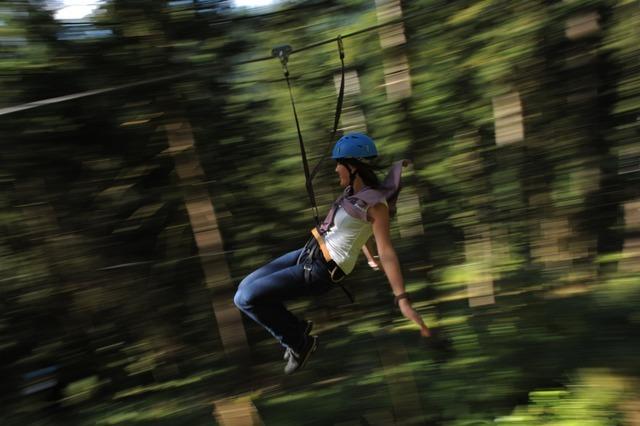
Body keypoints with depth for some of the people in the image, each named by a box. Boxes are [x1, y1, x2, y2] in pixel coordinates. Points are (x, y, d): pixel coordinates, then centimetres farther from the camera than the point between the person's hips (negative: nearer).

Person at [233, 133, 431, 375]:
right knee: (246, 287, 11)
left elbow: (387, 253, -21)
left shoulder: (376, 204, -17)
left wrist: (403, 301, -23)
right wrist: (371, 259, 34)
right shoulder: (353, 192, 8)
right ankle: (297, 329, 23)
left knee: (245, 298, -13)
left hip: (320, 271, -9)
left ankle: (299, 342, 8)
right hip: (309, 252, 9)